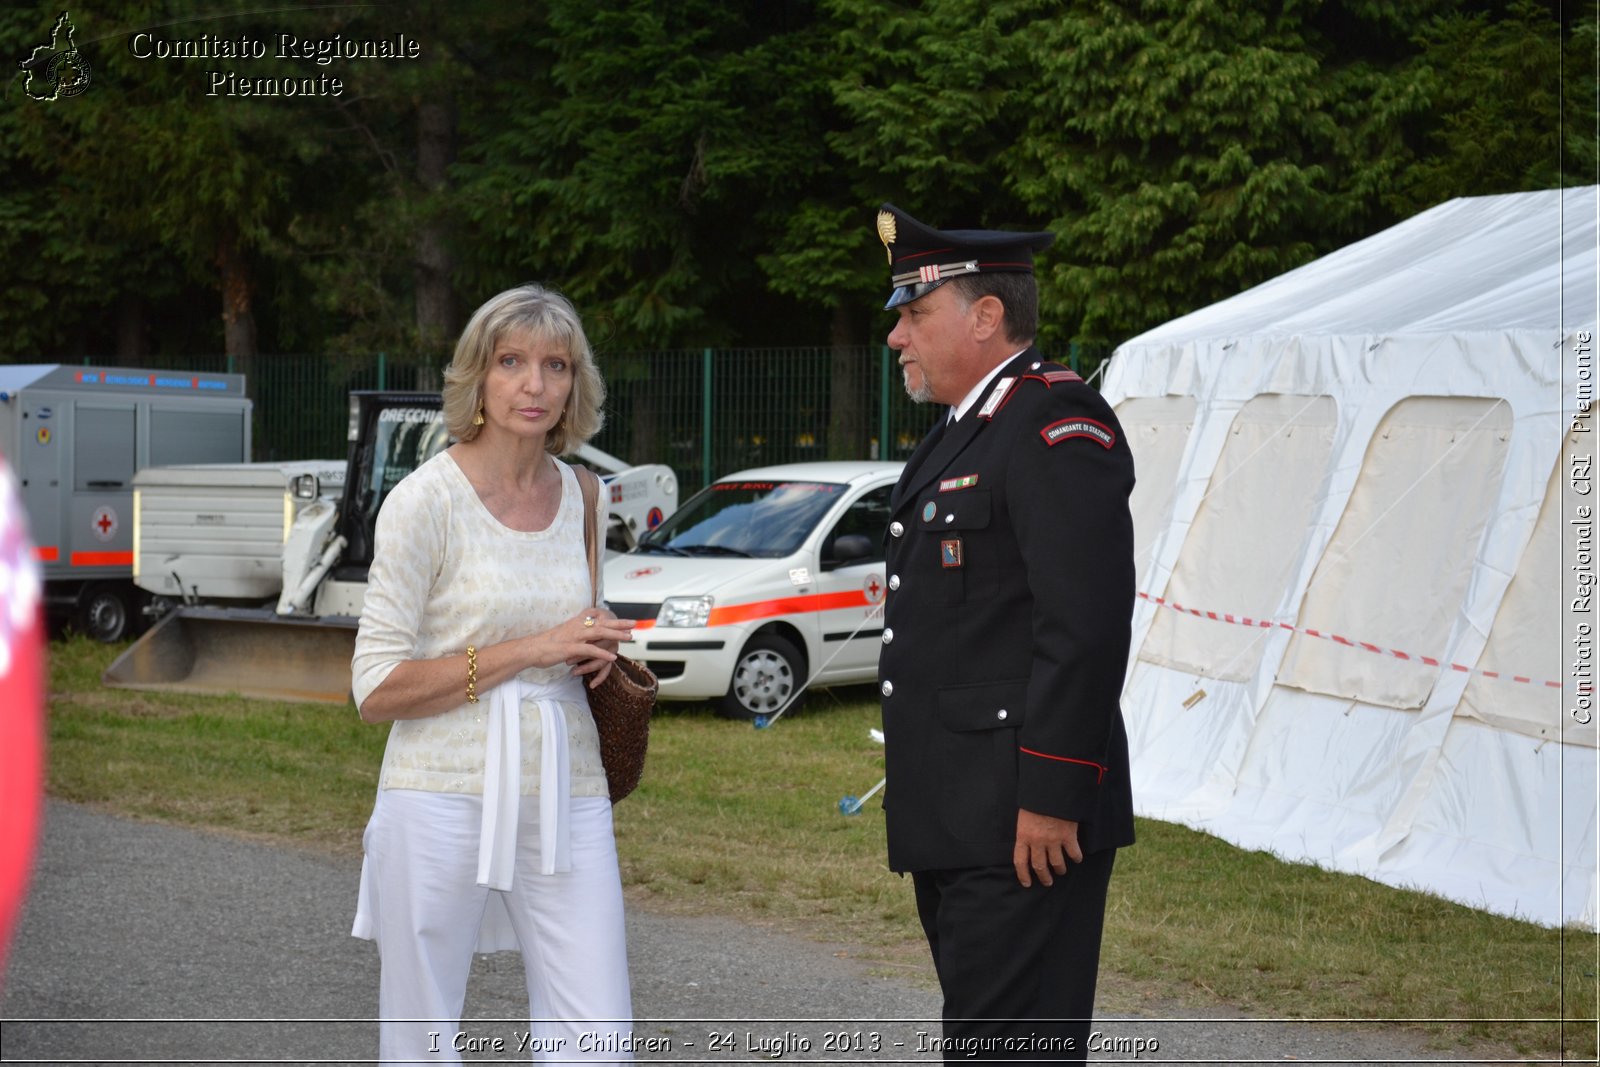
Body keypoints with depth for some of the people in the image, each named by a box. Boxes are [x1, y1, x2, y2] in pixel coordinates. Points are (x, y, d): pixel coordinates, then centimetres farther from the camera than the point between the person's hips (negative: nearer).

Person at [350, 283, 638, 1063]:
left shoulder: (581, 495, 8)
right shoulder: (426, 500, -8)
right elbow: (377, 690, -12)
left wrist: (597, 646, 3)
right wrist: (532, 650, -17)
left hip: (565, 796, 4)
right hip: (446, 798, -4)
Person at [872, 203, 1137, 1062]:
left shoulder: (1056, 423, -14)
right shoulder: (964, 431, 19)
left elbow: (1085, 624, -22)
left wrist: (1051, 797, -23)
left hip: (1023, 829, -10)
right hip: (955, 826, 10)